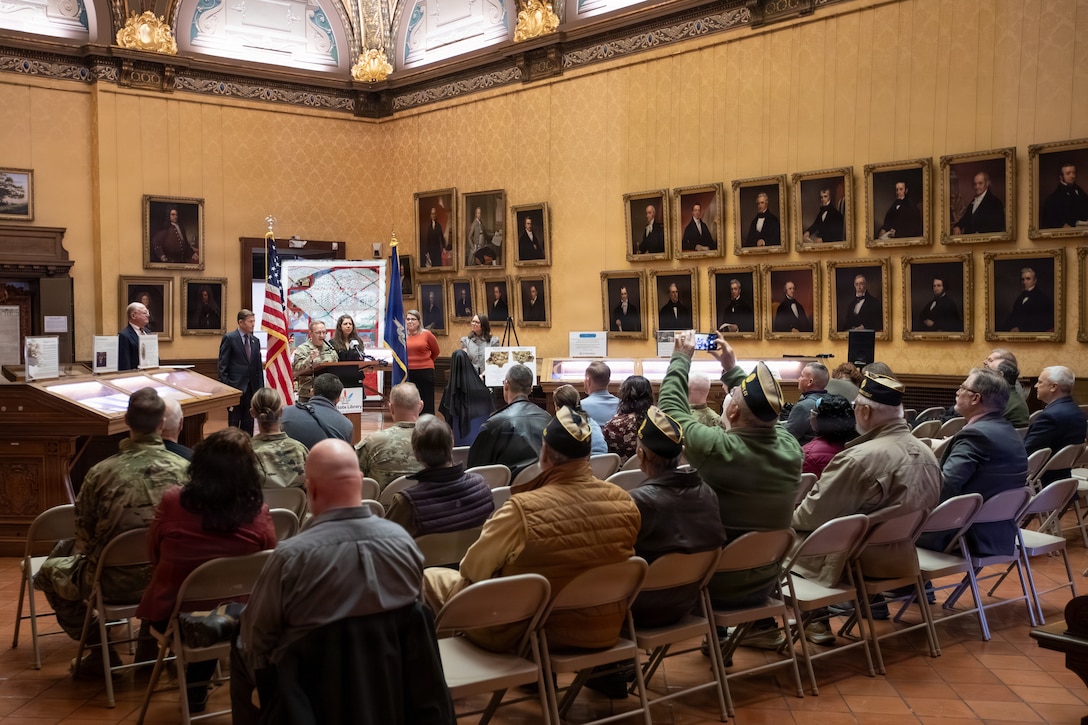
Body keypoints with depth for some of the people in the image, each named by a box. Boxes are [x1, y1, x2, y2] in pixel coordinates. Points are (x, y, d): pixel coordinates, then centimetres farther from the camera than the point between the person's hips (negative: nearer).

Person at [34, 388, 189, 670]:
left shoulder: (100, 473, -16)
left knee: (49, 571, 25)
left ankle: (102, 652, 24)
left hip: (116, 583, -3)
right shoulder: (184, 469, -11)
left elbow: (84, 538, -4)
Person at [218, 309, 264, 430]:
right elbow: (223, 365, -6)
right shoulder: (229, 338, -4)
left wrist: (260, 388, 9)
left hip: (252, 387, 5)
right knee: (234, 422, 1)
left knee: (249, 423, 9)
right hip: (235, 386, -5)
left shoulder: (255, 341, 12)